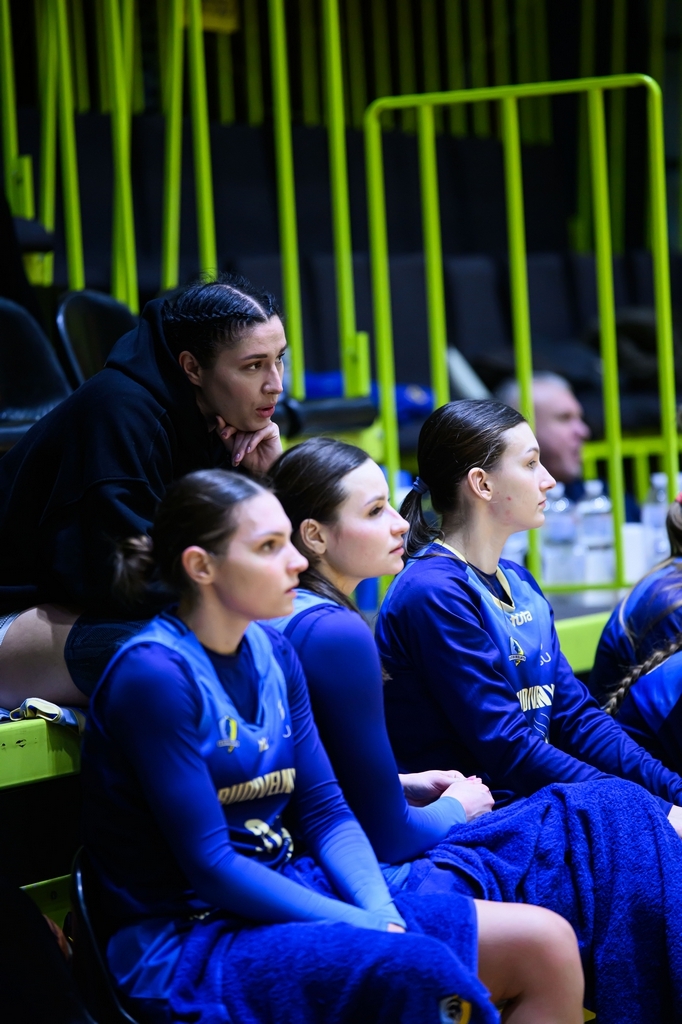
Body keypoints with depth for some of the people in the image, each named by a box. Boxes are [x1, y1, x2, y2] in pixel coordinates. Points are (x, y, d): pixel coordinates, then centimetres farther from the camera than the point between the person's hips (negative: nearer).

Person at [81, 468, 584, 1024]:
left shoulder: (273, 653, 9)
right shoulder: (153, 673, -15)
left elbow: (326, 812, 10)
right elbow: (208, 864, -18)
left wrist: (383, 911, -9)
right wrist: (366, 929, -18)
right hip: (188, 941, -8)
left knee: (547, 945, -7)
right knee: (427, 972, -33)